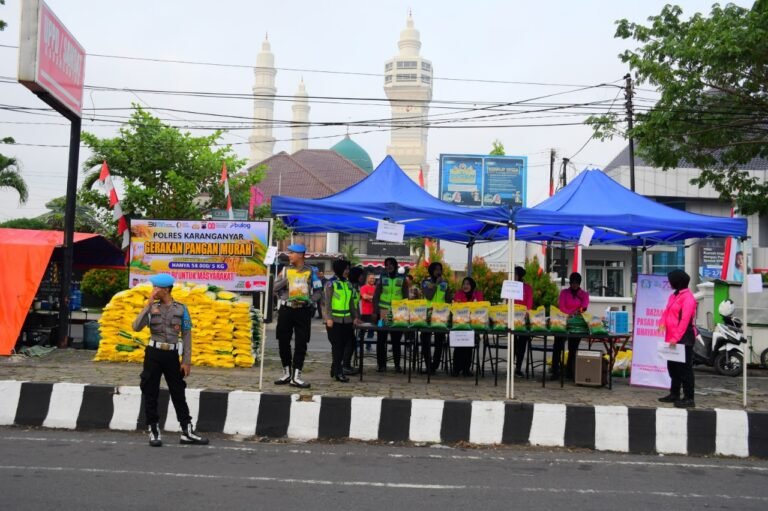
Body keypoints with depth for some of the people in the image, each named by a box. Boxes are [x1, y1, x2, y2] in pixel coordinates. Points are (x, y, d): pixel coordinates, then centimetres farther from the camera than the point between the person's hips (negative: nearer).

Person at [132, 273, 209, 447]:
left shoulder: (181, 308, 0)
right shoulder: (151, 308, 2)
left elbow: (186, 335, 2)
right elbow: (136, 327, -11)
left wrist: (187, 361, -2)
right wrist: (149, 304, -16)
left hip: (172, 355, 0)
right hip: (153, 354, 1)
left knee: (178, 393, 6)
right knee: (150, 394, 4)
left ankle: (187, 432, 14)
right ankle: (154, 432, 14)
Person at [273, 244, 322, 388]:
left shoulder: (310, 272, 2)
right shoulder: (285, 270, 8)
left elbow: (318, 291, 4)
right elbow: (275, 288, 5)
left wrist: (309, 301, -12)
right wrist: (284, 280, -11)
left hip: (303, 311, -2)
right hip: (286, 309, 2)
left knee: (301, 344, -3)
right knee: (283, 341, 6)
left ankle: (296, 376, 1)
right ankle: (286, 373, 19)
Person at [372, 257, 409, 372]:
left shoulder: (402, 279, 5)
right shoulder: (382, 278, 6)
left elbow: (406, 297, 6)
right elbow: (376, 296, 4)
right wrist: (375, 311, -5)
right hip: (383, 313, 1)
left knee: (396, 340, 4)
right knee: (381, 339, 2)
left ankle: (397, 365, 11)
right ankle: (381, 364, 9)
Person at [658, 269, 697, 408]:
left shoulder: (687, 297, -13)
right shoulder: (673, 296, 16)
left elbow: (685, 319, -19)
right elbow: (667, 311, 15)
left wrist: (676, 337, -23)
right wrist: (662, 322, -7)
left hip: (684, 338, -9)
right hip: (672, 337, 9)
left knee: (684, 368, -6)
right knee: (672, 366, 16)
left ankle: (689, 398, -1)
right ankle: (674, 394, 27)